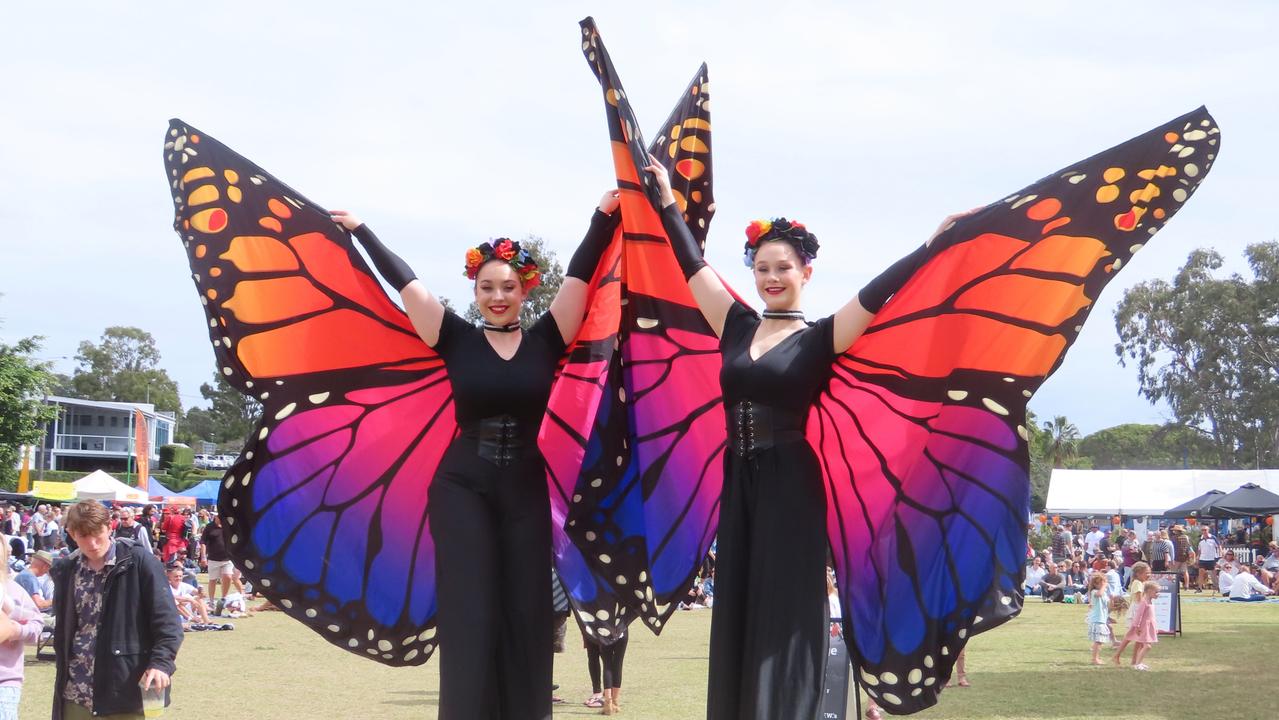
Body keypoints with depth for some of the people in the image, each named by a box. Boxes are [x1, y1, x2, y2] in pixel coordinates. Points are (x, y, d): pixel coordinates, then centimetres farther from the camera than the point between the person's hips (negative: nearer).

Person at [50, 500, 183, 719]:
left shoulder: (139, 561, -6)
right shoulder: (66, 570, 9)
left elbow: (167, 619, -10)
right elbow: (62, 628, 17)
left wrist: (161, 662, -23)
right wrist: (64, 673, 12)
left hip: (127, 690, -5)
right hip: (76, 694, 5)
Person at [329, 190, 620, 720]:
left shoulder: (545, 339, 2)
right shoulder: (457, 339, 0)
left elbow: (579, 275, -4)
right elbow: (403, 280, 2)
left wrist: (605, 212, -9)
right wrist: (359, 230, 5)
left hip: (525, 489, 1)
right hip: (461, 487, -1)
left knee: (526, 615, 3)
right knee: (468, 612, -4)